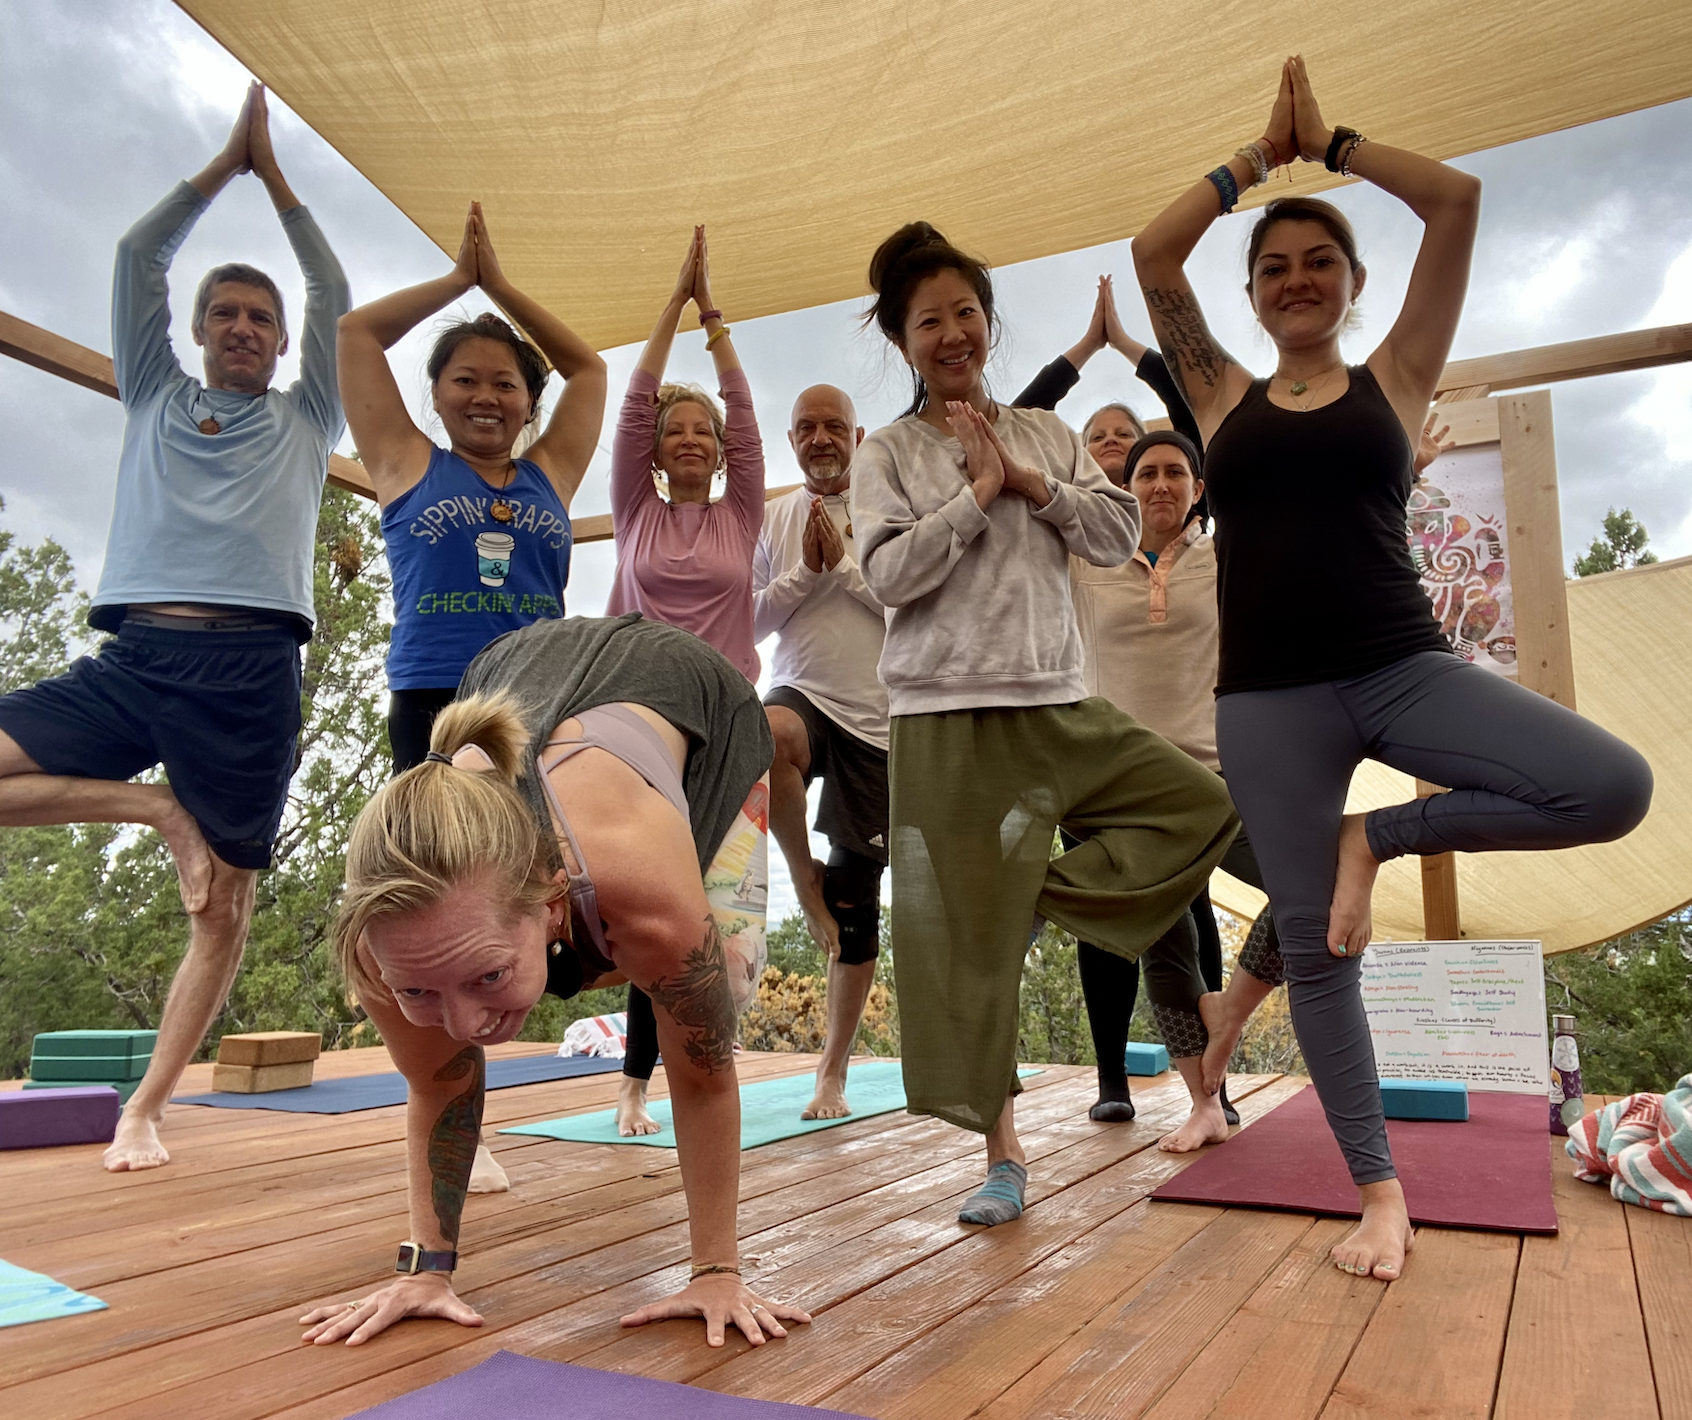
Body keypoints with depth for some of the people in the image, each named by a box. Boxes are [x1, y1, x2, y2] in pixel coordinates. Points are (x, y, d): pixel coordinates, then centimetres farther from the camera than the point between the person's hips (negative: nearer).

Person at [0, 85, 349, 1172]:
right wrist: (227, 163, 24)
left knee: (224, 909, -3)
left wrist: (275, 172, 24)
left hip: (250, 672, -2)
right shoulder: (156, 397, 23)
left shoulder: (307, 421, 20)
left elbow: (335, 296, 16)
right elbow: (138, 258, 20)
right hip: (132, 654, 2)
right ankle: (159, 811, -5)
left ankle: (146, 1110, 10)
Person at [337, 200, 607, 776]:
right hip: (432, 708, -2)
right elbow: (356, 330, 17)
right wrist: (460, 277, 24)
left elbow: (588, 367, 26)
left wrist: (499, 285, 27)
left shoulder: (549, 477, 19)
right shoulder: (410, 466, 14)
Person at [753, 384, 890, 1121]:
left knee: (857, 893, 3)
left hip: (878, 717, 0)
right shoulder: (771, 518, 10)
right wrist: (806, 571, -6)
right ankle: (804, 881, -12)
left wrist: (844, 564, -8)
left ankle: (834, 1072, 16)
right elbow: (747, 621, 6)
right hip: (802, 692, 0)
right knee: (771, 736, -40)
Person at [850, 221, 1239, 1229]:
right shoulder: (889, 454, 2)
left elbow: (1120, 536, 3)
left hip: (1059, 705, 4)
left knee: (1203, 805, -3)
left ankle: (1048, 896, 3)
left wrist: (1033, 483, -7)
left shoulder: (1048, 434, 12)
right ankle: (1004, 1151, 13)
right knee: (967, 930, -1)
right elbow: (890, 572, -12)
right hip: (948, 718, -4)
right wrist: (978, 492, -10)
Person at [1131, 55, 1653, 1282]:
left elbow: (1458, 200, 5)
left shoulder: (1395, 379, 11)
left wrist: (1329, 143, 15)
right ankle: (1381, 1193, 18)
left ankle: (1385, 835, 1)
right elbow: (1152, 258, 6)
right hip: (1268, 699, 0)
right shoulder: (1223, 396, 13)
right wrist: (1260, 158, 14)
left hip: (1402, 667, 0)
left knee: (1617, 788, -22)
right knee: (1314, 946, 1)